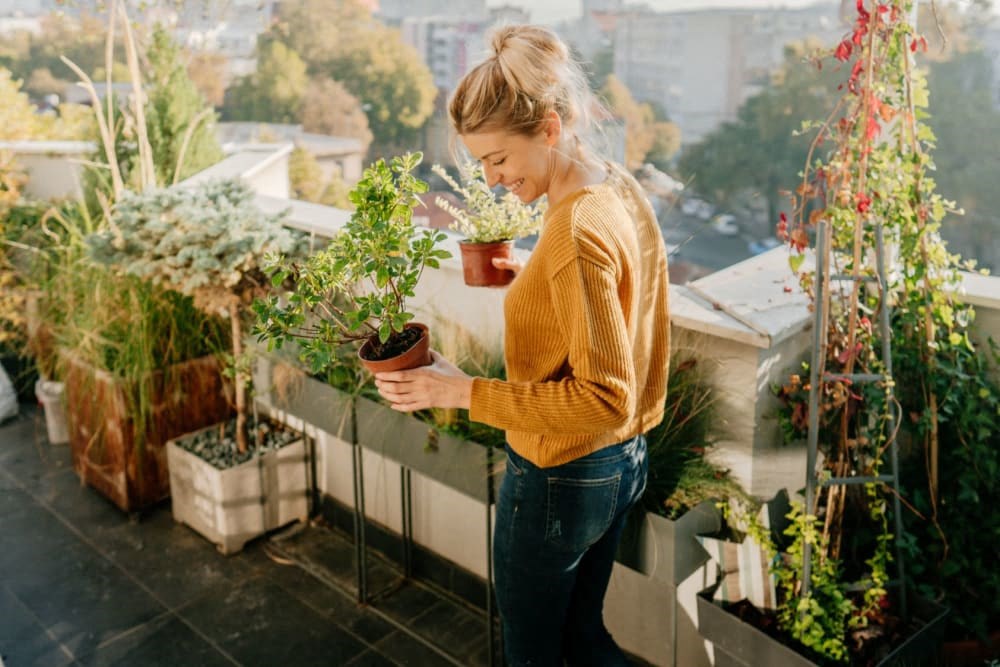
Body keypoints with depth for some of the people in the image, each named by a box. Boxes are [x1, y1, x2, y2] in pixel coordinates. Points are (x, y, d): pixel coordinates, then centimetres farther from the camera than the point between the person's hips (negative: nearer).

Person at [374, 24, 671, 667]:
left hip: (560, 480, -9)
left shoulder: (576, 233, -29)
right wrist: (535, 279, 9)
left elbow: (605, 398, -28)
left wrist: (463, 391, -27)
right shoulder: (623, 189, 0)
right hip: (624, 463, 9)